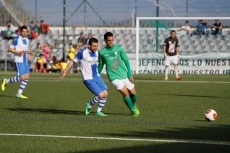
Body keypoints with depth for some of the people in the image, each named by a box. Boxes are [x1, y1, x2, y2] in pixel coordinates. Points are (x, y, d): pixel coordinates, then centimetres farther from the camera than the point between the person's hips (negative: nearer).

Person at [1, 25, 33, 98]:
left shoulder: (26, 40, 12)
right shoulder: (16, 39, -11)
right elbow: (9, 49, -11)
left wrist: (29, 52, 5)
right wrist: (18, 52, -23)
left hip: (25, 61, 8)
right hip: (18, 61, -8)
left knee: (27, 77, 0)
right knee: (21, 77, -13)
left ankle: (19, 94, 5)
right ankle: (6, 81, 8)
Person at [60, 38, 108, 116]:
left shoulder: (96, 52, 5)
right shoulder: (82, 52, -14)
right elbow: (73, 61, -8)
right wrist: (65, 71, -9)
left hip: (97, 77, 7)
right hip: (88, 79, -7)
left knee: (105, 94, 0)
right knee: (100, 95, -14)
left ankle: (98, 111, 17)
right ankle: (89, 105, 12)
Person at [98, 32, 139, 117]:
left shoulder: (119, 48, 1)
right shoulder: (102, 52, 1)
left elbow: (126, 61, 4)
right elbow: (100, 65, 14)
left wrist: (130, 75, -1)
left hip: (124, 75, 2)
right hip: (114, 77, -2)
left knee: (133, 93, 6)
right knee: (125, 93, -17)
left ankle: (134, 106, 38)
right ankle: (133, 110, 2)